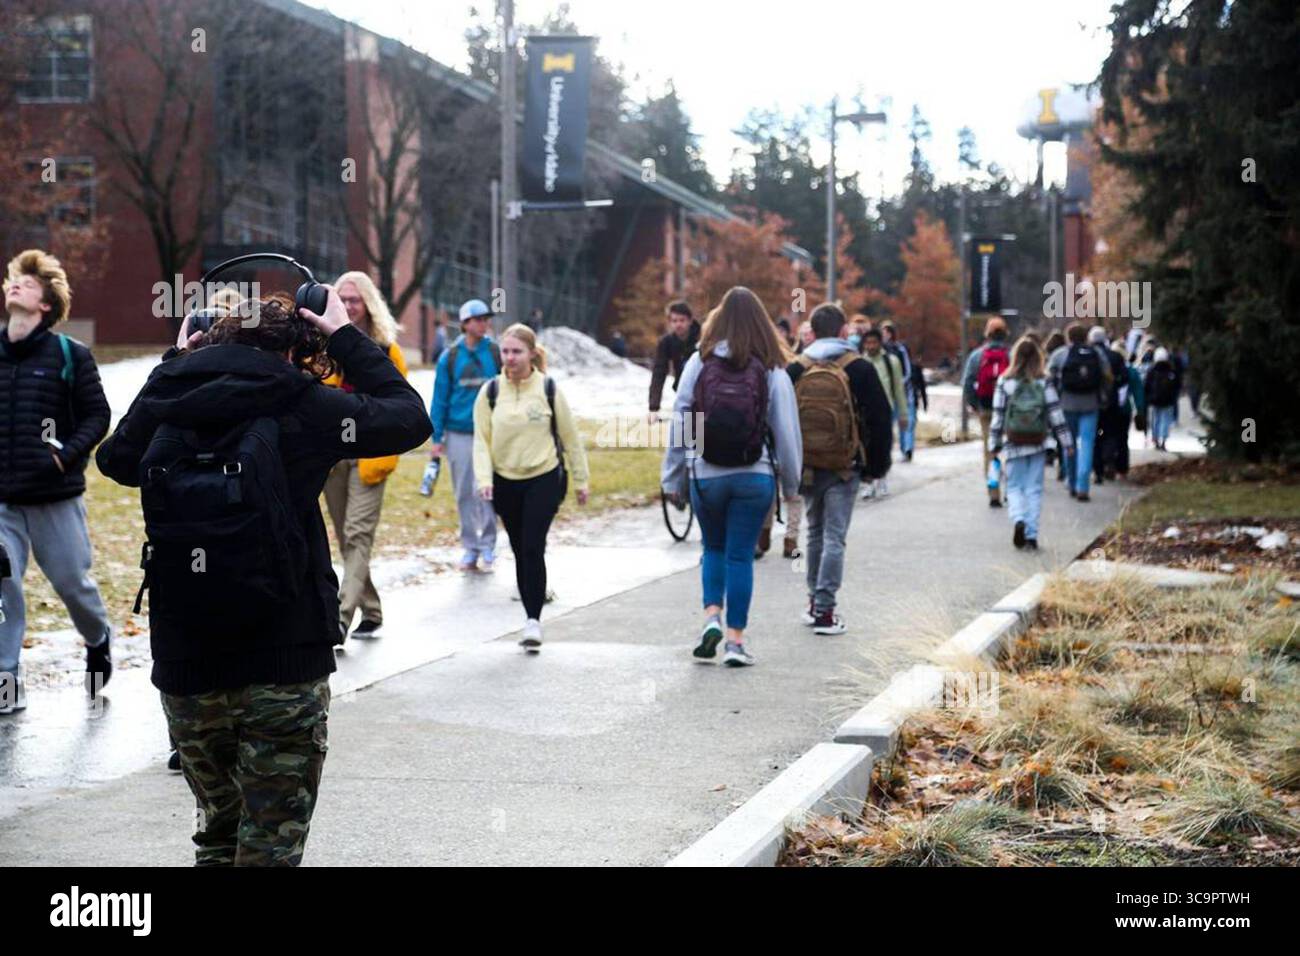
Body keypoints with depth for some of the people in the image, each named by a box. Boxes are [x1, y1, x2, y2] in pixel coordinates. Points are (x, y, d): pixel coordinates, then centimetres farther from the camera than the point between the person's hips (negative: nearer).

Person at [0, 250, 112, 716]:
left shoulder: (71, 355, -4)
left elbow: (97, 415, -2)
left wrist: (67, 456, -16)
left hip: (56, 497, -2)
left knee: (72, 581, 8)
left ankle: (98, 641, 38)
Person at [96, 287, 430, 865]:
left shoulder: (165, 401, 3)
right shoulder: (298, 404, -7)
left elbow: (115, 458, 26)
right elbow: (411, 419, 5)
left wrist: (174, 362, 28)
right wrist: (345, 338, 13)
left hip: (184, 666, 4)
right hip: (284, 664, -4)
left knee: (217, 836, 20)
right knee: (270, 848, 3)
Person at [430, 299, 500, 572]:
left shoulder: (496, 353, 0)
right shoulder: (449, 358, 2)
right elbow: (440, 399, 5)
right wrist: (437, 438, 1)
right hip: (458, 435, 1)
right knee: (464, 495, 7)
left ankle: (488, 549, 9)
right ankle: (470, 548, 17)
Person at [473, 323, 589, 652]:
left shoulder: (548, 389, -3)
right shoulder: (490, 392, 1)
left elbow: (570, 436, 4)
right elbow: (481, 439, 0)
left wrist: (580, 480, 8)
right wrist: (484, 479, -13)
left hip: (545, 479, -3)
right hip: (505, 482, 3)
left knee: (533, 548, -13)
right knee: (520, 551, 9)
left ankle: (533, 620, -10)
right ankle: (531, 616, 19)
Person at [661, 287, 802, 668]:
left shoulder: (699, 363, -2)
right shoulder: (772, 369, -4)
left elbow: (680, 422, 0)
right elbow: (786, 429, -1)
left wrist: (673, 479, 7)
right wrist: (791, 483, 9)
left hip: (705, 475, 1)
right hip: (755, 477, -1)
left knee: (714, 548, 20)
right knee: (741, 554, 5)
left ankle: (712, 615, 3)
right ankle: (735, 639, 5)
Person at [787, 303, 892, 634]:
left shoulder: (796, 369, 1)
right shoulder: (860, 369, -6)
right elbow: (881, 418, -4)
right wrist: (877, 464, 6)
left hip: (807, 466, 3)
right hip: (844, 469, -3)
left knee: (815, 532, 18)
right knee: (835, 537, -2)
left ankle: (815, 602, 24)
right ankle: (824, 610, -7)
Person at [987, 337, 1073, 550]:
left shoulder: (1005, 382, -4)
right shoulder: (1044, 382, -2)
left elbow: (998, 415, -1)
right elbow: (1055, 413, -3)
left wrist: (994, 444, 6)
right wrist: (1065, 441, 2)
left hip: (1014, 443, -1)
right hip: (1037, 444, 1)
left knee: (1014, 486, 9)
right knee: (1034, 489, 7)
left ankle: (1018, 519, -18)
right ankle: (1031, 535, 4)